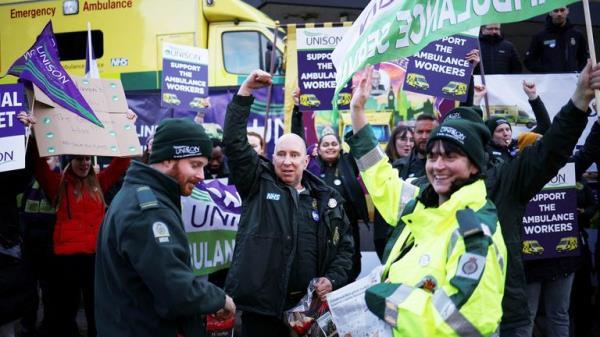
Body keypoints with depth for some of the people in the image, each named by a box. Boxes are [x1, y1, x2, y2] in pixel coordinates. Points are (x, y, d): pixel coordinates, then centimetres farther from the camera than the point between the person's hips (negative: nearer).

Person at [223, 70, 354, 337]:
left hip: (310, 305, 3)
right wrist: (245, 92, -9)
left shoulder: (327, 198, 9)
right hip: (261, 305, -2)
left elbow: (345, 245, 14)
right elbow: (234, 142, -6)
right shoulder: (258, 184, 3)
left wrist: (333, 279, -2)